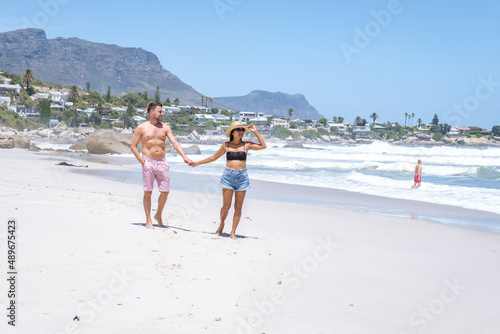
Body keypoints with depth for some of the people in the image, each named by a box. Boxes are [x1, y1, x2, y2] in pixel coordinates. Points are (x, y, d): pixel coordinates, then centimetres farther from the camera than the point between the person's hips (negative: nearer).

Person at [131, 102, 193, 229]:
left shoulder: (165, 128, 10)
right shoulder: (141, 127, 0)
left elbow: (175, 143, 1)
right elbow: (133, 146, 1)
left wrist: (184, 157, -12)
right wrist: (142, 162, -8)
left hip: (162, 163, 3)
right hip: (148, 162, -3)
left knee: (165, 191, 3)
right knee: (148, 192, -1)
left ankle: (158, 215, 24)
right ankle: (148, 220, 8)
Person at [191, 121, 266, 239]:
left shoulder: (246, 145, 6)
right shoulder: (226, 145, 6)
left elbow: (263, 146, 5)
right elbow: (214, 157, 16)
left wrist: (255, 132, 4)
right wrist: (198, 162, 18)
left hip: (242, 176, 1)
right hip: (228, 176, -1)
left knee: (238, 207, 2)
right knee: (226, 206, -3)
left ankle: (233, 232, 11)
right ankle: (222, 223, 26)